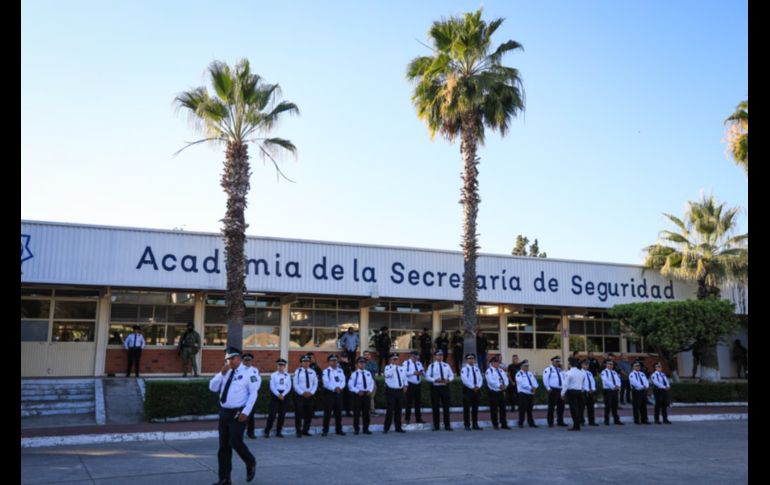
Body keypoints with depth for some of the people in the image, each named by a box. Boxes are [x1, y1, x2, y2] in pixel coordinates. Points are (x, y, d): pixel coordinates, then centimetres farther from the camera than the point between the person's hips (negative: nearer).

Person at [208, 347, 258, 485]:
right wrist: (222, 373, -9)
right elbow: (212, 387, 4)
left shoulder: (247, 373, -7)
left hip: (238, 413, -6)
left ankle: (251, 463, 20)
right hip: (224, 412, 6)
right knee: (223, 446, 8)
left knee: (235, 442, -10)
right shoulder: (225, 372, 11)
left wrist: (246, 412, -15)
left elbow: (253, 393, -9)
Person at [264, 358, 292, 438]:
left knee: (282, 414, 4)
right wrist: (278, 395, -15)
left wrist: (283, 395, -10)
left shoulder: (287, 375, 6)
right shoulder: (273, 375, -1)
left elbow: (289, 387, 2)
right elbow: (272, 387, -5)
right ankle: (267, 432, 2)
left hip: (284, 395, 3)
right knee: (272, 414, -6)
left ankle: (278, 432, 13)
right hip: (275, 395, -3)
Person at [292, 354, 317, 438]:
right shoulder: (297, 371, -2)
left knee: (309, 414, 9)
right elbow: (295, 384, -7)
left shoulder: (312, 372, 9)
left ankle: (305, 430, 21)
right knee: (299, 414, -4)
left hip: (310, 395, 4)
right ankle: (299, 431, 4)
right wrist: (302, 393, -15)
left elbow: (315, 384, 6)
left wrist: (311, 392, -8)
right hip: (299, 395, -4)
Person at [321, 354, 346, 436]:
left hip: (339, 393, 4)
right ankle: (325, 430, 4)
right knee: (327, 412, -2)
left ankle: (339, 430, 18)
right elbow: (326, 383, -12)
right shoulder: (326, 371, -3)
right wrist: (334, 388, -20)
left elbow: (343, 381, 3)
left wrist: (340, 388, -16)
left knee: (338, 412, 9)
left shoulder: (340, 371, 12)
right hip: (329, 393, -4)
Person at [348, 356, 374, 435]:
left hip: (366, 394, 4)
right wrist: (358, 391, -16)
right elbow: (350, 385, -9)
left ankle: (366, 429, 19)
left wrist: (370, 390, -1)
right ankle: (356, 429, 12)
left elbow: (372, 382, 13)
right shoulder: (354, 374, -7)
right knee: (357, 413, 1)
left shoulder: (368, 373, 7)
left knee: (366, 412, 9)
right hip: (357, 395, -4)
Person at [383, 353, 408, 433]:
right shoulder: (388, 367, -2)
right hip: (391, 391, -6)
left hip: (400, 391, 6)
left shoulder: (401, 368, 15)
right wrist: (393, 366, -22)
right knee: (390, 410, -9)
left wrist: (405, 385, 5)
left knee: (398, 410, 10)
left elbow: (405, 378, 23)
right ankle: (386, 428, -1)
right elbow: (387, 374, -24)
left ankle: (398, 428, 19)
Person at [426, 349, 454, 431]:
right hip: (435, 387, -2)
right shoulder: (431, 366, 1)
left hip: (445, 387, 2)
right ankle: (436, 426, 11)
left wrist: (448, 379, -11)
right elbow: (427, 376, -3)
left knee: (446, 406, 4)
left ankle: (447, 425, 12)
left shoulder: (446, 365, 10)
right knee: (435, 407, 2)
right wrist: (435, 380, -18)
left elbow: (451, 375, 11)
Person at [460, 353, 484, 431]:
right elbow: (465, 380, -15)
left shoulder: (477, 369, 13)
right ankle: (467, 425, 2)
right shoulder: (464, 369, -4)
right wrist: (472, 387, -18)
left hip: (477, 390, 5)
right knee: (467, 408, -2)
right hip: (467, 390, -5)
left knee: (475, 408, 9)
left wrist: (478, 386, -10)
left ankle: (475, 425, 16)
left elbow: (480, 379, 7)